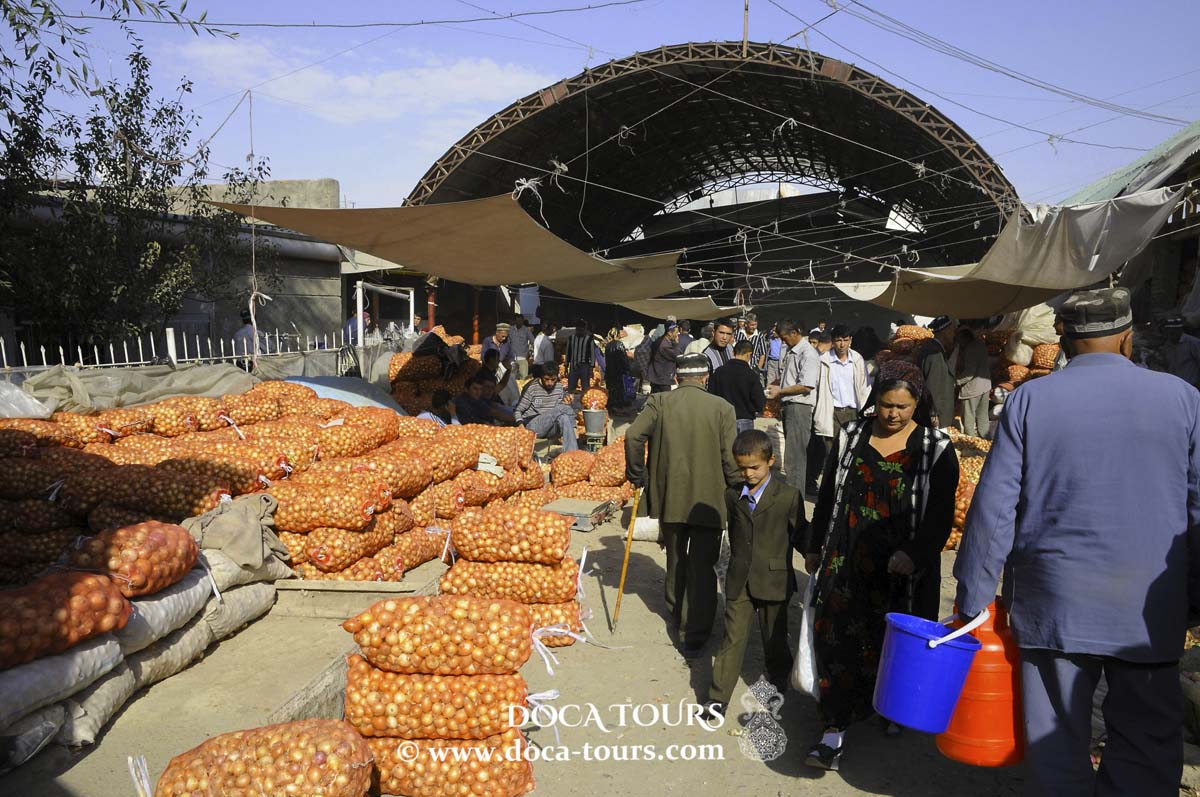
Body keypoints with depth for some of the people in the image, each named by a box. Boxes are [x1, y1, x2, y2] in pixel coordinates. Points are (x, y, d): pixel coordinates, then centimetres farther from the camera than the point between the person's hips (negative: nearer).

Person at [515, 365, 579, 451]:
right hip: (533, 426, -5)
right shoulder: (531, 388, -7)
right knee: (564, 408, -26)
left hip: (551, 428, 5)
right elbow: (517, 410, -4)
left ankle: (571, 453, -33)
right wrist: (520, 424, -21)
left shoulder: (559, 387, 8)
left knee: (564, 418, -32)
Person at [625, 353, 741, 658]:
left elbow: (633, 435, -14)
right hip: (709, 499, -2)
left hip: (669, 496, 3)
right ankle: (694, 635, 5)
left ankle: (676, 610, 42)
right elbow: (731, 459, -9)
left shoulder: (659, 401, -3)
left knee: (675, 558, 23)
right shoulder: (722, 408, -6)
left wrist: (637, 475, -1)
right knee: (702, 568, 5)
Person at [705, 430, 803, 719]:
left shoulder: (788, 496, -9)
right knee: (732, 638, 2)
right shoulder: (732, 495, 2)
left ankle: (779, 681, 40)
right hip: (739, 581, 2)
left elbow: (800, 533, 4)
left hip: (774, 580, -2)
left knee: (774, 636, 15)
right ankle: (718, 697, 6)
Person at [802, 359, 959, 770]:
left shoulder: (936, 449, -4)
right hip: (847, 561, 2)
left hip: (902, 568, -1)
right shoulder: (851, 436, 3)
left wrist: (915, 554, -22)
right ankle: (835, 730, 5)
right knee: (838, 637, -3)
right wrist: (814, 547, 14)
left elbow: (941, 514, -7)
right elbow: (828, 496, 10)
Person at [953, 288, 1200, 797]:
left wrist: (973, 596, 0)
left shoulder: (1030, 399, -5)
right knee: (1147, 742, 15)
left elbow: (993, 507, -7)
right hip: (1149, 608, 1)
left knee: (1058, 740, 11)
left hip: (1053, 602, -1)